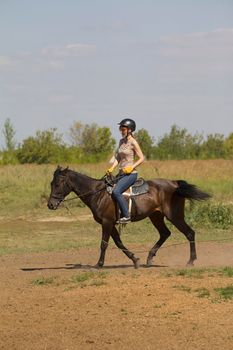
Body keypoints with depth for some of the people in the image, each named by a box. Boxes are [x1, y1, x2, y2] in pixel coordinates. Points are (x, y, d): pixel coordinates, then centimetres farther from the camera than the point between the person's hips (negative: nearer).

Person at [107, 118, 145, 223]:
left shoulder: (133, 142, -9)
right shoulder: (121, 141, 14)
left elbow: (141, 158, -9)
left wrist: (131, 167, -19)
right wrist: (111, 168, 0)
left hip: (130, 174, -9)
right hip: (121, 173, 9)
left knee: (116, 191, -27)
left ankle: (126, 216, -22)